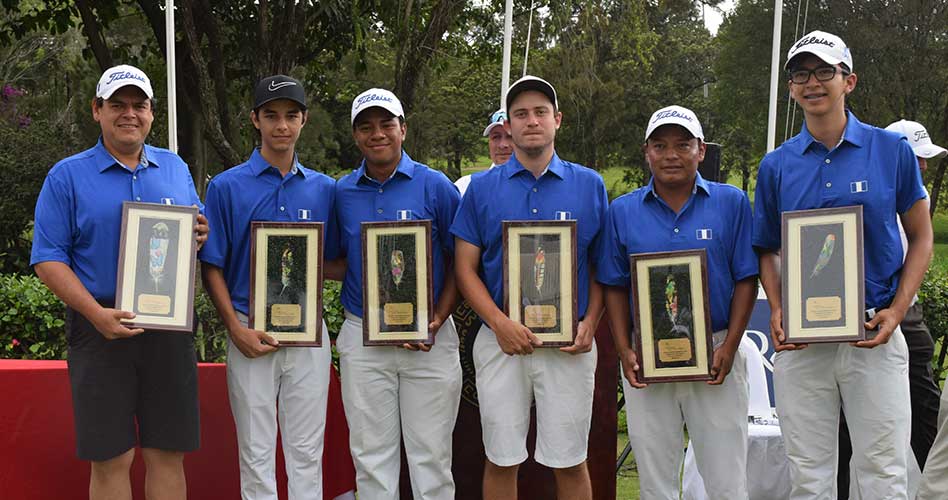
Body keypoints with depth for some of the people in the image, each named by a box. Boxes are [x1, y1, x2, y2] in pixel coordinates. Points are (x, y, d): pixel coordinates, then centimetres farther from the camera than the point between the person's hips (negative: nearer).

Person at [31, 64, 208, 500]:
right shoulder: (67, 176, 1)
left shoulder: (175, 168, 13)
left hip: (169, 328, 3)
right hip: (101, 330, -3)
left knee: (168, 454, 7)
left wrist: (200, 236, -5)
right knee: (111, 459, 1)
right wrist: (97, 313, -18)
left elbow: (196, 231, 22)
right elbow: (48, 259, -4)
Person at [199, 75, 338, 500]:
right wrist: (236, 329, -12)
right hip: (251, 333, -2)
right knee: (256, 452, 6)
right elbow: (212, 267, -2)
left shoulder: (323, 189, 7)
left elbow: (334, 264, 11)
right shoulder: (226, 186, -1)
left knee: (307, 450, 9)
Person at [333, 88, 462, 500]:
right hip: (362, 338, 3)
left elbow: (459, 262, 0)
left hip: (429, 340, -2)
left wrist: (438, 320, -12)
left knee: (430, 451, 4)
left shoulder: (436, 187, -2)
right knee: (371, 453, 9)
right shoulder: (342, 192, 7)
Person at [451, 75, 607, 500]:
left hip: (569, 347, 0)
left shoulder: (590, 185, 6)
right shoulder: (482, 187, 4)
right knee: (501, 460, 8)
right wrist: (500, 323, -13)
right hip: (501, 341, 0)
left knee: (569, 461, 7)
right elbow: (465, 268, 2)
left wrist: (590, 324, -7)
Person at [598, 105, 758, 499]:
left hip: (714, 357, -1)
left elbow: (746, 279, 1)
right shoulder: (622, 211, 5)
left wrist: (729, 348, -9)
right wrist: (624, 352, -4)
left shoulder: (731, 203, 1)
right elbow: (615, 286, 7)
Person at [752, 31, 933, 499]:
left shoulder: (892, 150, 1)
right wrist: (777, 310, -5)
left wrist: (897, 310, -7)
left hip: (874, 337, -2)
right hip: (800, 340, 2)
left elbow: (920, 238, 6)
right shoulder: (776, 166, 6)